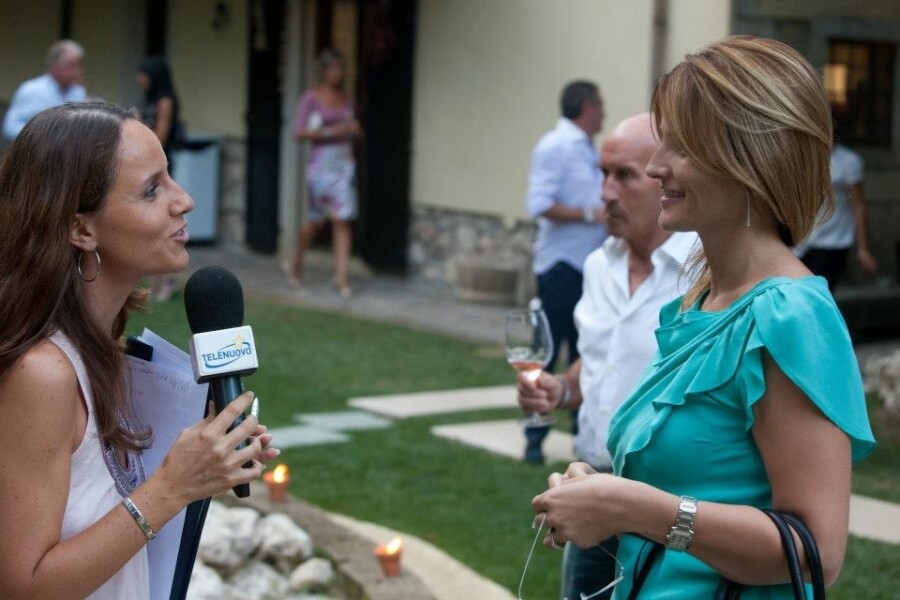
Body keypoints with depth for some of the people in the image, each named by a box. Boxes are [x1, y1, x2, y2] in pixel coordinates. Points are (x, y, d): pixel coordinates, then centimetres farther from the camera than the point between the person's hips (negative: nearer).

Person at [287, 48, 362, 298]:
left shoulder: (346, 98, 11)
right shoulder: (311, 99, -5)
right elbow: (299, 132, -11)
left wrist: (354, 129, 0)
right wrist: (331, 132, -17)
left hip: (344, 163, 4)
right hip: (321, 163, -4)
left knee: (342, 221, -4)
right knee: (316, 220, 6)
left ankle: (342, 277, -4)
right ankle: (295, 263, 31)